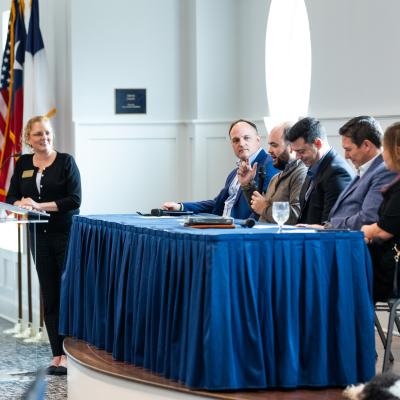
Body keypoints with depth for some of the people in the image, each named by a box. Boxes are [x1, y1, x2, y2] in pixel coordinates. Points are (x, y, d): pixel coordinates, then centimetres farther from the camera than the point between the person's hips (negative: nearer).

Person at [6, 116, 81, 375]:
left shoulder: (65, 161, -4)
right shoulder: (23, 164, 9)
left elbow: (75, 200, -11)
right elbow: (11, 197, 10)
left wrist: (40, 206, -20)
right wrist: (21, 203, -14)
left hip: (67, 234, -4)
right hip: (40, 235, 4)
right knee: (50, 296, 5)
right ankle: (57, 355, 9)